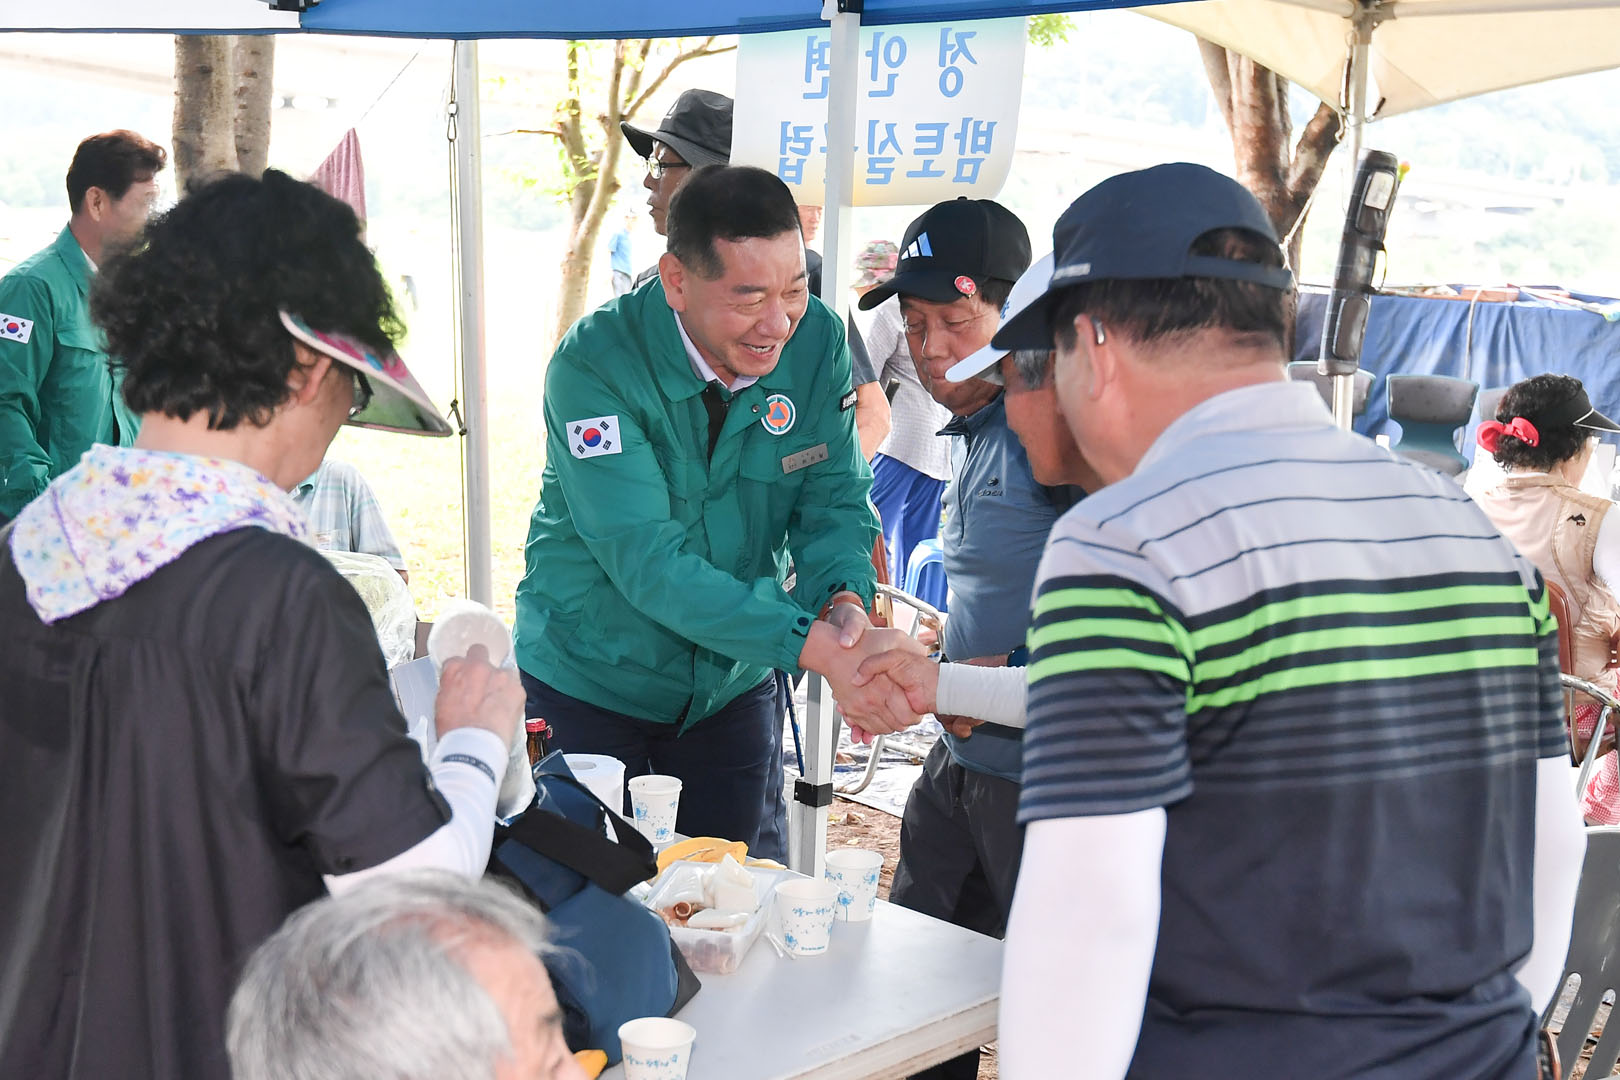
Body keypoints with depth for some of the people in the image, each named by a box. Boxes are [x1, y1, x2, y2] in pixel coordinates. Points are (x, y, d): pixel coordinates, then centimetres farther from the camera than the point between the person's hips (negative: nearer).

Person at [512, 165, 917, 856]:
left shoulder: (817, 341, -11)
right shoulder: (596, 364, -26)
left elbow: (835, 499, -7)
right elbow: (645, 558, -33)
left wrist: (844, 601, -31)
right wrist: (814, 645, -41)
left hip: (735, 684, 4)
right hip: (588, 684, -4)